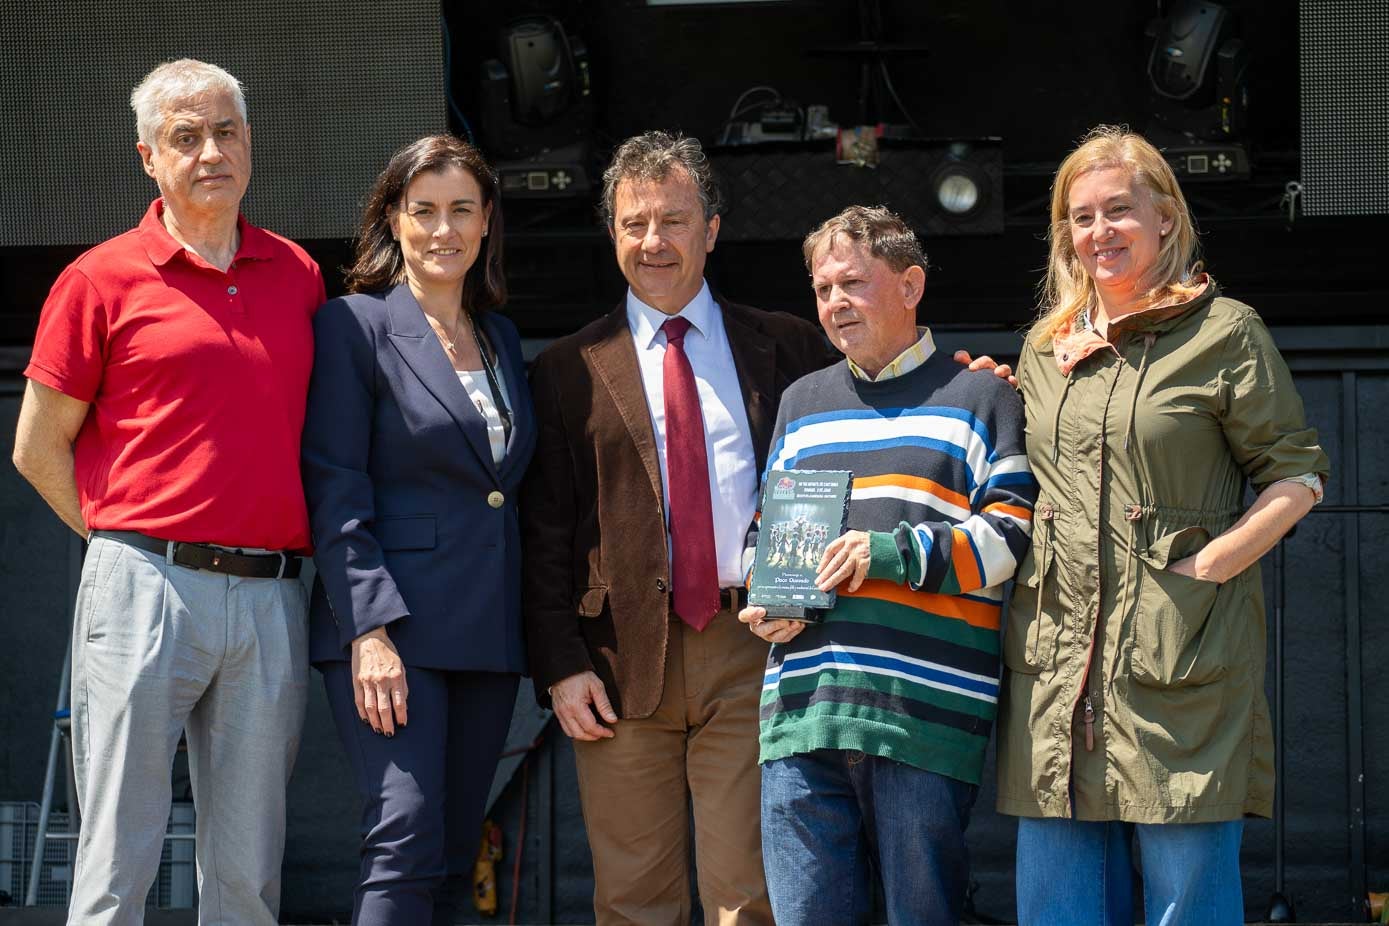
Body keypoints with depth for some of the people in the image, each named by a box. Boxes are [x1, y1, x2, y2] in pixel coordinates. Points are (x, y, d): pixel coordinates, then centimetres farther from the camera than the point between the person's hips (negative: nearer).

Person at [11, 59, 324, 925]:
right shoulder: (102, 279, 1)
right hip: (147, 592, -4)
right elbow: (39, 448, 6)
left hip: (271, 601, 4)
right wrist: (132, 547, 4)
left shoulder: (299, 275, 13)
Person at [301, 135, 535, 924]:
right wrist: (369, 630, -18)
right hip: (392, 628, -6)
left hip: (488, 636, 7)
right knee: (405, 842, -15)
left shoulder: (503, 339, 17)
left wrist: (529, 633, 12)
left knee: (454, 860, 7)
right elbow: (334, 490, -9)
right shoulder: (356, 325, -3)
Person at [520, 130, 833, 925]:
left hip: (752, 653, 0)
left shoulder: (786, 348, 11)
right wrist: (560, 665, -3)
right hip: (623, 658, 0)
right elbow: (545, 532, 5)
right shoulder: (570, 370, 9)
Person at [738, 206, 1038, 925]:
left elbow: (1014, 533, -2)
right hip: (803, 706, 4)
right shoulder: (802, 404, 23)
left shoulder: (979, 398, 8)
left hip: (927, 708, -4)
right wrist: (764, 602, 6)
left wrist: (894, 554, -13)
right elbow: (766, 527, 28)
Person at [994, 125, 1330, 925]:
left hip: (1181, 657, -5)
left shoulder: (1225, 332, 0)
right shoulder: (1047, 348, 17)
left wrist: (1206, 566, -10)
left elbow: (1299, 475, -1)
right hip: (1058, 650, 5)